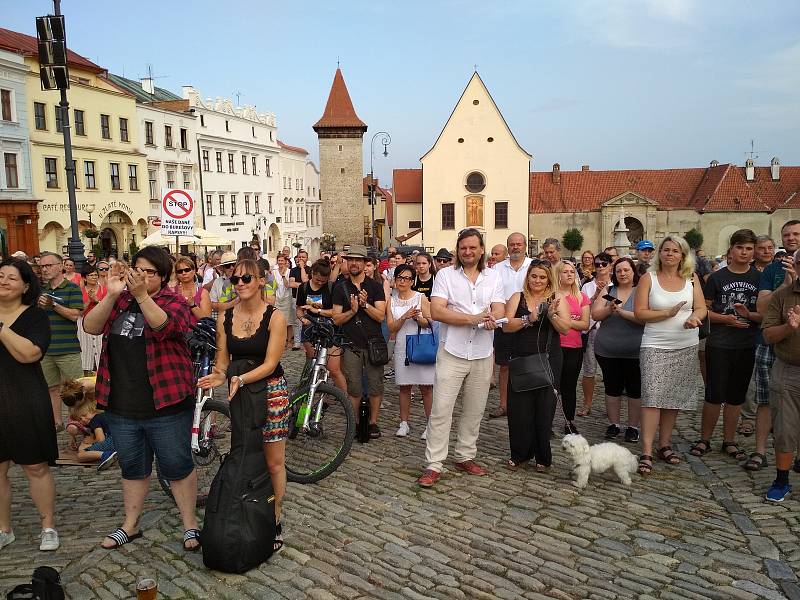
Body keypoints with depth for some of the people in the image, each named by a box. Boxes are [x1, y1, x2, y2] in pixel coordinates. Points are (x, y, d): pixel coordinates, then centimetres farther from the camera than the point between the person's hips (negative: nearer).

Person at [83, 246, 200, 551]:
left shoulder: (175, 302, -6)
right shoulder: (119, 300, 7)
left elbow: (165, 326, -26)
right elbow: (91, 326, -7)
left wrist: (141, 295, -37)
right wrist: (111, 295, -21)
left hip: (165, 404, -4)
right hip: (122, 406, 5)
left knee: (177, 466, 6)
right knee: (132, 467, 19)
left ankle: (190, 524, 21)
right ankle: (130, 524, 36)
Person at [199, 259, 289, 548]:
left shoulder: (275, 317, -12)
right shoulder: (225, 318, 1)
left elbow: (270, 364, -16)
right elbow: (222, 360, 3)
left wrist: (241, 379, -30)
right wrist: (219, 375, -19)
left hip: (271, 391, -4)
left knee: (273, 462, 4)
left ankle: (275, 521, 19)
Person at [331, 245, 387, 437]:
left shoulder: (375, 286, 4)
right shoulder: (340, 288, 7)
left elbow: (381, 316, -4)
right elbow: (336, 319, 3)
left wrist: (365, 304, -20)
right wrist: (352, 310, -15)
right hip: (351, 345, 1)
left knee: (376, 386, 1)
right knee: (354, 388, 1)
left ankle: (373, 422, 16)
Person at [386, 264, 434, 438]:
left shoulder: (421, 297, 1)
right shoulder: (391, 301, 8)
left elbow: (429, 323, 1)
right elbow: (391, 327, 1)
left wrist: (418, 318, -19)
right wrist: (405, 316, -16)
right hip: (402, 347, 2)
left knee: (426, 387, -3)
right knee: (404, 386, 6)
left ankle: (430, 424, 5)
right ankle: (404, 423, 16)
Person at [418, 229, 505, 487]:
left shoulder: (493, 276, 8)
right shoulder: (445, 275, -2)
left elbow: (499, 310, -1)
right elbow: (436, 312, -13)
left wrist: (491, 318, -26)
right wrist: (474, 318, -21)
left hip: (482, 354, 4)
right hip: (452, 352, -3)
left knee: (474, 411, 13)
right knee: (441, 410, -5)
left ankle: (465, 457, 27)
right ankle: (433, 465, 1)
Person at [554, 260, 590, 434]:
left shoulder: (581, 297, 8)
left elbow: (585, 325, 2)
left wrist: (566, 321, -11)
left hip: (574, 347, 3)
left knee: (569, 386, 11)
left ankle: (569, 422, 22)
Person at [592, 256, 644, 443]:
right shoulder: (608, 291, 7)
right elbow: (595, 314, -1)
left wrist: (622, 312, -23)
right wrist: (610, 309, -19)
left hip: (634, 351, -2)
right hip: (607, 350, 3)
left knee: (635, 390, 6)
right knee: (612, 388, 11)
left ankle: (633, 427, 19)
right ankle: (614, 424, 25)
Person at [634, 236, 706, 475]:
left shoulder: (692, 278, 7)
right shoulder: (649, 278, -1)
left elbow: (702, 307, 6)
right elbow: (639, 312, -6)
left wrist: (694, 317, -17)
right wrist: (668, 313, -17)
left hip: (686, 346, 4)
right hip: (655, 346, -3)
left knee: (674, 397, 9)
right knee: (652, 397, -12)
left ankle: (664, 444, 23)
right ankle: (646, 453, -10)